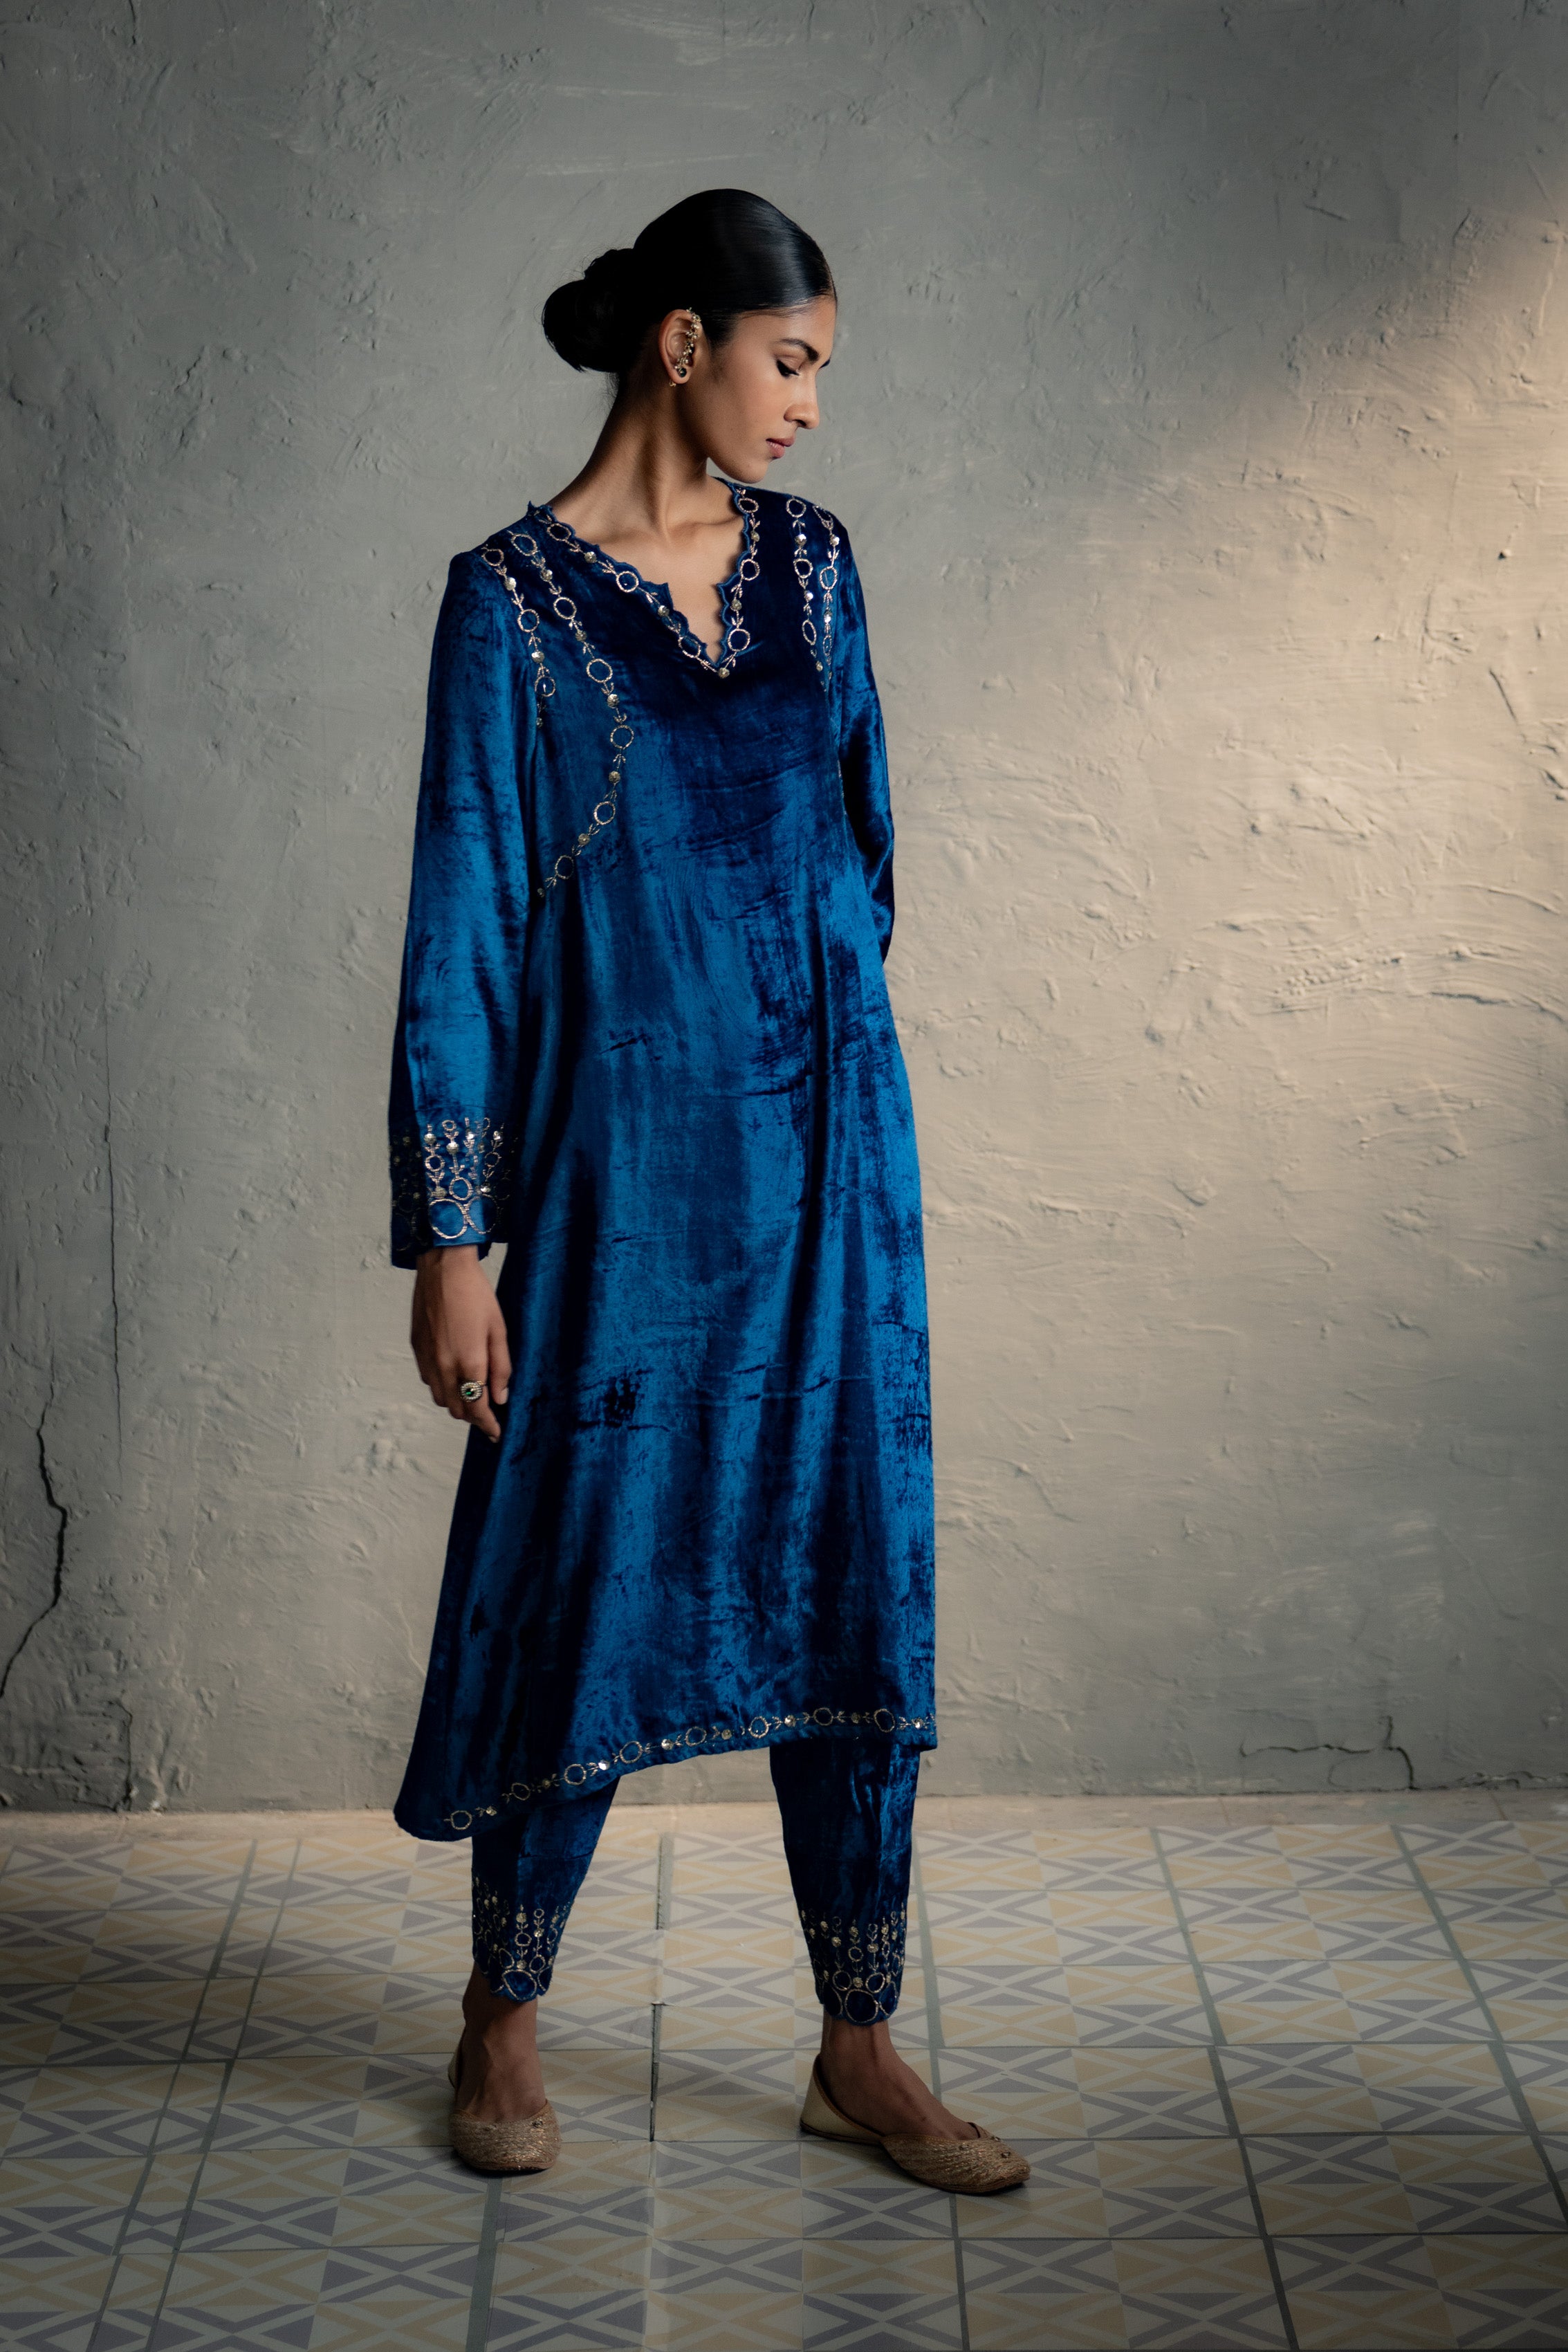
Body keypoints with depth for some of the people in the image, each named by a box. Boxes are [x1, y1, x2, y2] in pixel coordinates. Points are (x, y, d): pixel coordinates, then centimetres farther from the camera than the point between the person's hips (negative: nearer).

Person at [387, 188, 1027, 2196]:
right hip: (626, 1168, -5)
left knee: (854, 1575, 7)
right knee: (586, 1575, 5)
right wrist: (450, 1237, -11)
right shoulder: (516, 600, -8)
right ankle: (503, 2016, 25)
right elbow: (464, 927, -9)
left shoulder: (807, 562, 8)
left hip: (829, 1151, 5)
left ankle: (859, 2049, 19)